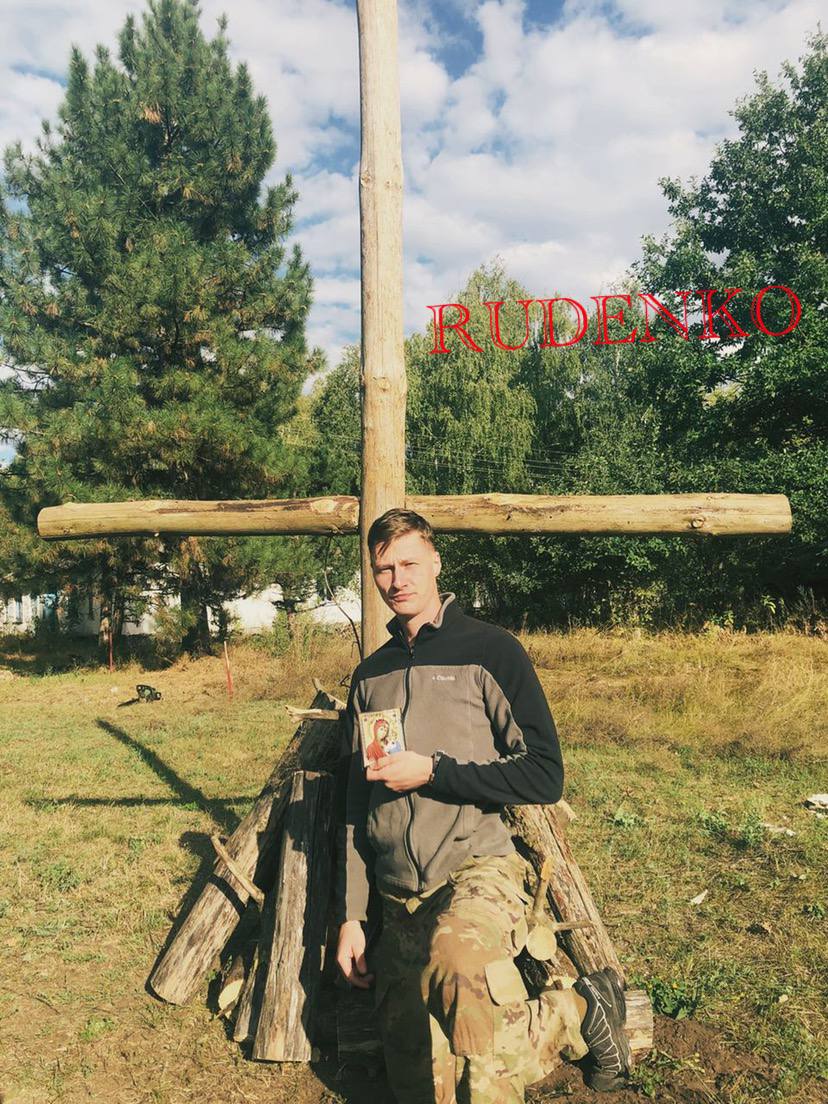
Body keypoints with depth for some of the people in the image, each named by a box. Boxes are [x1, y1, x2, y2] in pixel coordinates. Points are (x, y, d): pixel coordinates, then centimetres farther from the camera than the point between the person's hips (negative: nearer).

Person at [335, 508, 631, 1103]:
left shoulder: (490, 649, -4)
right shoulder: (371, 674, 12)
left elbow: (545, 776, -8)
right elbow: (356, 802, 14)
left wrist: (431, 771, -15)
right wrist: (351, 916, 10)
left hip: (476, 871, -5)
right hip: (399, 898, 5)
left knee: (459, 972, -34)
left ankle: (582, 1012, -7)